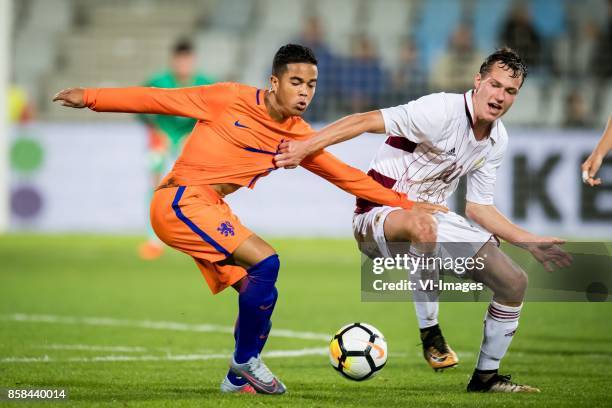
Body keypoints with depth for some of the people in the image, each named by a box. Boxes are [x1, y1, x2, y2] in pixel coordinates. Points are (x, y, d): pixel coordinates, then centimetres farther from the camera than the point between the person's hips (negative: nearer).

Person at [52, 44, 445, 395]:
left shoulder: (299, 136, 5)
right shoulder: (231, 99, -10)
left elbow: (347, 176, 7)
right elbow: (162, 100, -5)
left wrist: (405, 205, 2)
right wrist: (92, 97, -6)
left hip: (211, 210, 7)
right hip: (181, 201, -7)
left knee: (261, 295, 2)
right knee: (265, 261, -20)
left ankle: (239, 380, 21)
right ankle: (246, 360, -4)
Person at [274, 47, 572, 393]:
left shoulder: (498, 141, 4)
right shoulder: (443, 111, -22)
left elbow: (478, 208, 13)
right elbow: (367, 121, -28)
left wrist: (529, 242, 8)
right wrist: (305, 147, -36)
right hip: (380, 216, -8)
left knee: (515, 283, 2)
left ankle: (486, 376, 21)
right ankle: (430, 331, -30)